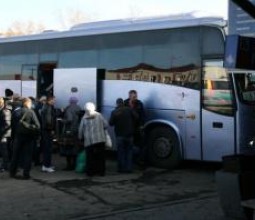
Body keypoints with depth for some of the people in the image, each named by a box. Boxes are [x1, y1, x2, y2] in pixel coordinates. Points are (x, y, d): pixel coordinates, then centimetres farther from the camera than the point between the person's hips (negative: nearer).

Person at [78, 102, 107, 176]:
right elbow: (105, 125, 0)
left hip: (89, 141, 0)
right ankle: (101, 171, 10)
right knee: (100, 156, 8)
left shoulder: (84, 118, 1)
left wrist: (80, 138, 19)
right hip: (100, 139, 0)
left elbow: (81, 130, 5)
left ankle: (90, 172, 7)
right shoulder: (99, 115, -1)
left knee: (90, 157, 6)